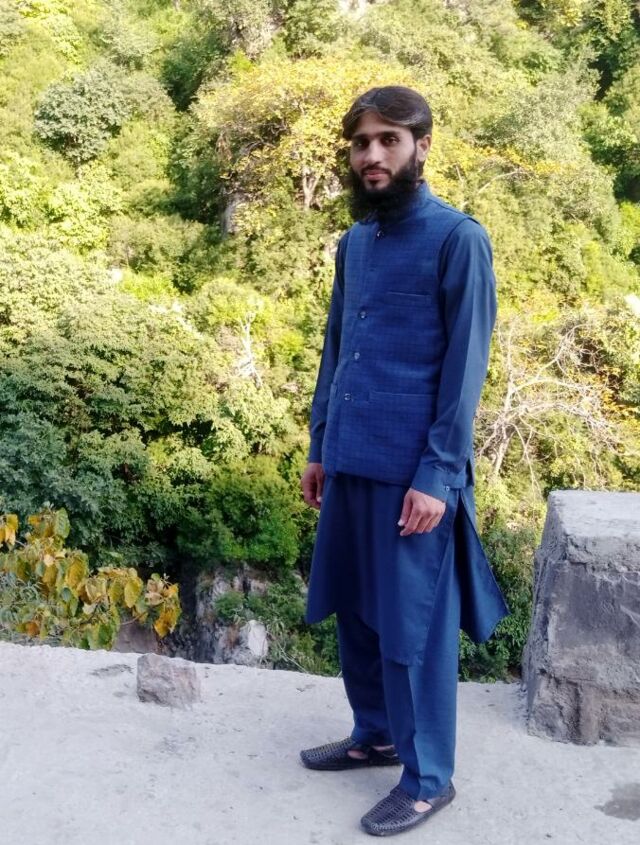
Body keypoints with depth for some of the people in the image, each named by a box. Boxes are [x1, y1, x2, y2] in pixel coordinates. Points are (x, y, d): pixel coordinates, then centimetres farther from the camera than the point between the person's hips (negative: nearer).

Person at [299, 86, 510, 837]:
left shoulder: (458, 239, -9)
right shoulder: (353, 242, 12)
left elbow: (465, 367, -12)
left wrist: (435, 476, -15)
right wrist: (318, 448, 15)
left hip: (412, 470, -7)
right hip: (349, 462, 7)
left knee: (412, 625, 3)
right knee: (351, 608, 17)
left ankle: (428, 778, 21)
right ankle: (374, 733, 37)